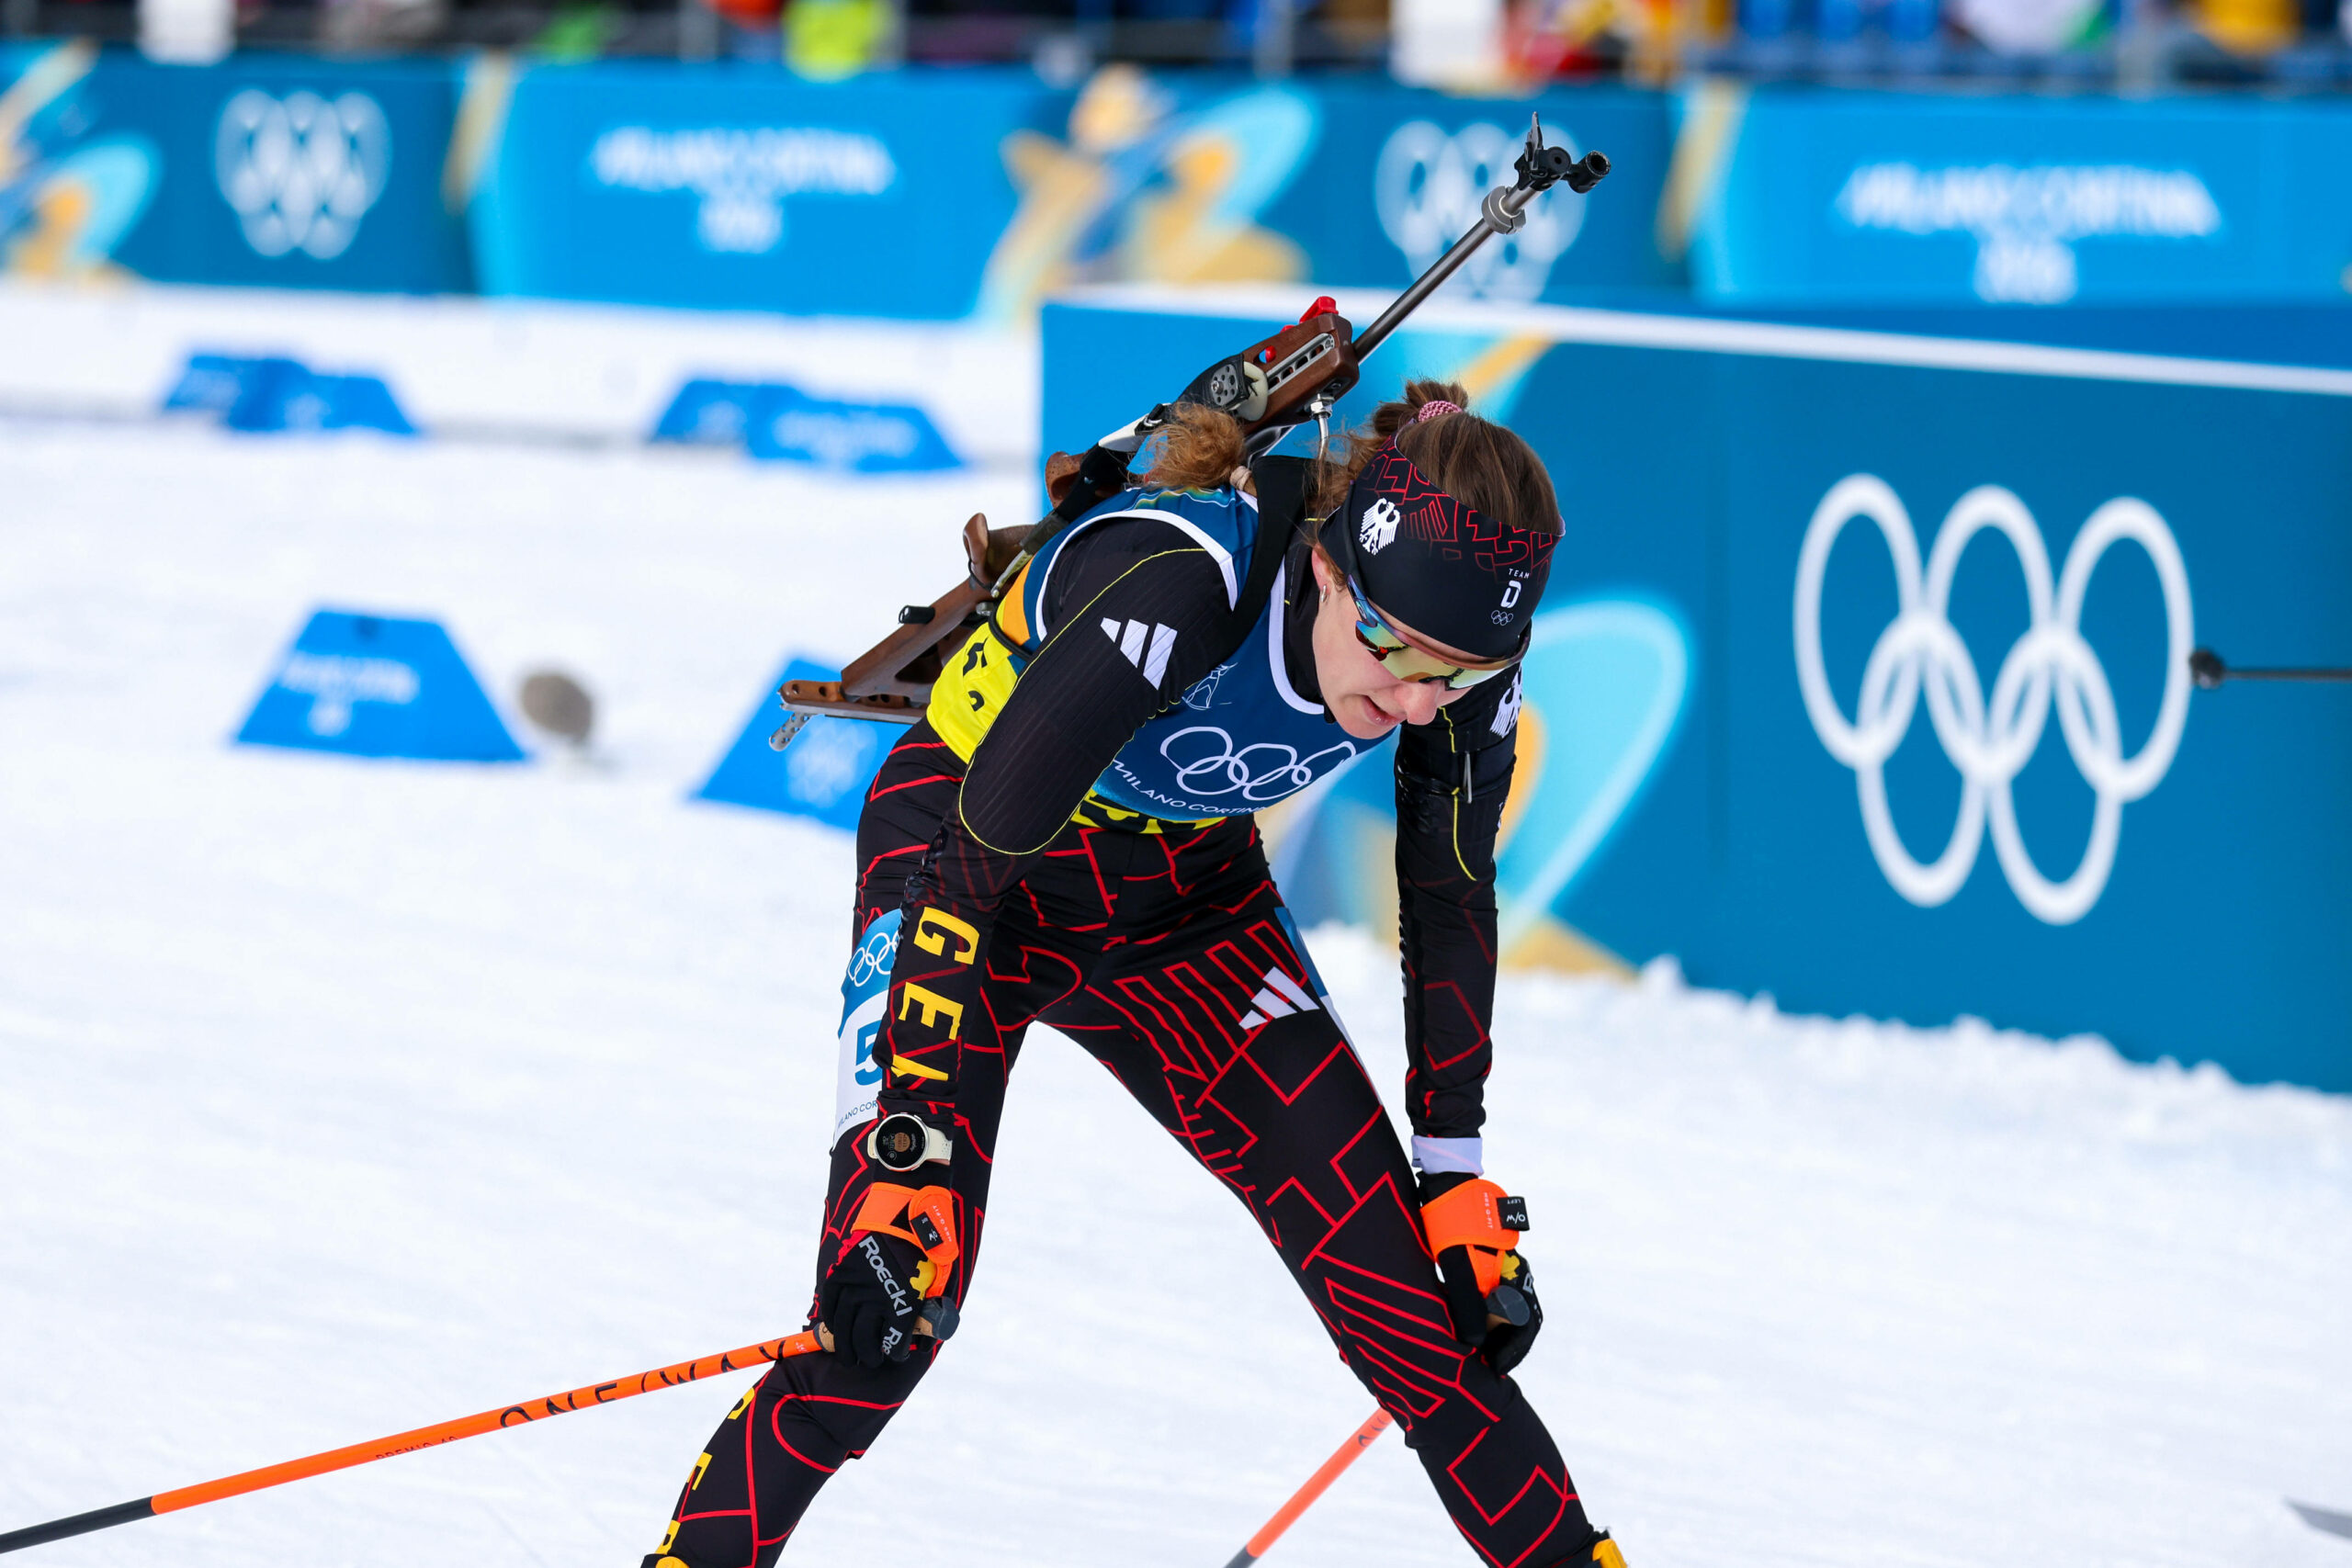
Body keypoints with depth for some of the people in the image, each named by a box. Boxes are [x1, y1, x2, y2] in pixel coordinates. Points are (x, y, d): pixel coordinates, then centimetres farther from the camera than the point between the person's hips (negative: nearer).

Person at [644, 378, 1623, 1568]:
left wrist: (1453, 1166, 3)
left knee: (1408, 1300, -5)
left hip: (1187, 902, 5)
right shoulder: (1175, 583, -38)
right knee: (883, 1319, -20)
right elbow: (973, 863, -34)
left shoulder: (1458, 658, -20)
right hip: (969, 871, -5)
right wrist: (911, 1153, -37)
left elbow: (1449, 901, -1)